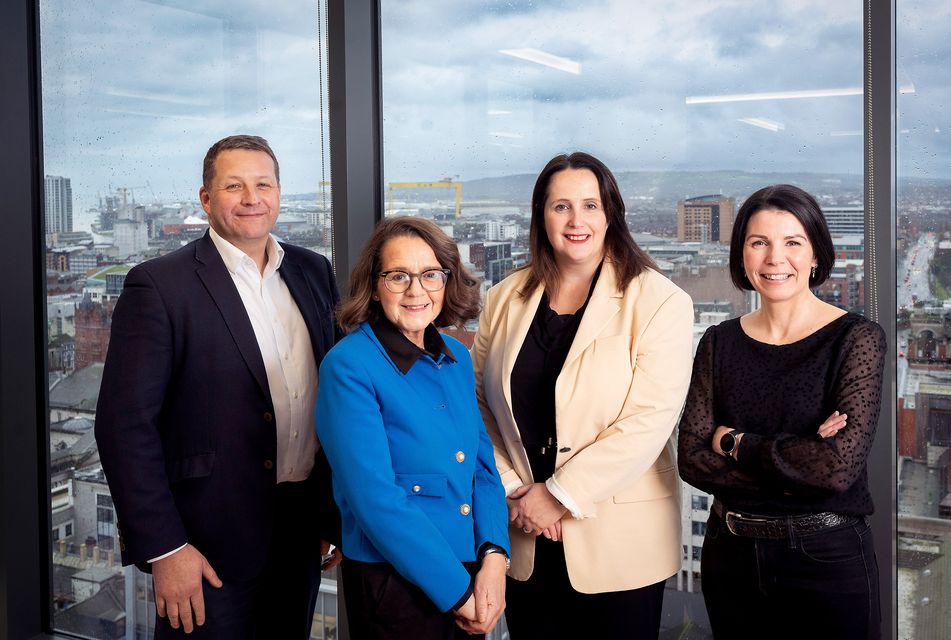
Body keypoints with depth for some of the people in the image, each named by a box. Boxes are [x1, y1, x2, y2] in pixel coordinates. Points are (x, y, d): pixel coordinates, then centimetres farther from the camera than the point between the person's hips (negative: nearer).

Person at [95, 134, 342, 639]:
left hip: (302, 528, 5)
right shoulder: (159, 286, -11)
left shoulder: (313, 272, 7)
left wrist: (334, 510, 10)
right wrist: (163, 548, -17)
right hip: (210, 546, -5)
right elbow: (125, 425, -14)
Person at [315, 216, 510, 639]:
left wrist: (494, 557, -9)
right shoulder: (348, 368, -15)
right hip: (393, 584, -6)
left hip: (473, 573, 6)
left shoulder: (457, 358, 5)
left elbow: (482, 464, 7)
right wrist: (457, 591, -17)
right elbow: (375, 500, -20)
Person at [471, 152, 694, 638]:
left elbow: (648, 420, -16)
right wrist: (510, 489, -5)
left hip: (619, 542, -3)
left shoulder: (659, 302, -8)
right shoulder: (506, 299, 6)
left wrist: (559, 496, -15)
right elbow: (479, 402, 8)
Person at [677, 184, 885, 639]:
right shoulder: (720, 342, 2)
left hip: (828, 560, -3)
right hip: (731, 554, 4)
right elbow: (692, 459, -7)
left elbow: (840, 464, -21)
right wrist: (799, 465, -18)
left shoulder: (857, 339, -9)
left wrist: (735, 443, -11)